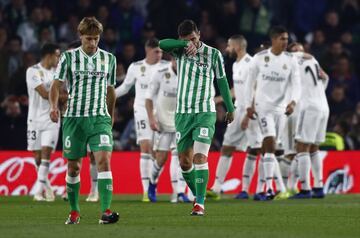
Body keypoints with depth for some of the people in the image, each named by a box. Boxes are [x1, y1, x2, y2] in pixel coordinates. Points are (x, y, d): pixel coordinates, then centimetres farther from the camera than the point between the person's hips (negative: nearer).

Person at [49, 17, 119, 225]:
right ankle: (74, 212, 21)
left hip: (100, 119, 0)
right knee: (73, 167, 6)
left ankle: (106, 211, -24)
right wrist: (54, 105, -21)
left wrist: (110, 117, 23)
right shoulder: (69, 57, 2)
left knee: (104, 160, -17)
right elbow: (57, 83, -3)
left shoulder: (109, 58, 8)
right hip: (74, 119, 0)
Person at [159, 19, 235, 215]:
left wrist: (230, 108, 13)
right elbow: (162, 44, -17)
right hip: (183, 113, 3)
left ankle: (200, 203, -18)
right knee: (184, 162, 5)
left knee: (200, 157, -17)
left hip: (205, 113, -3)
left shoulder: (213, 54, -1)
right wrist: (186, 44, -29)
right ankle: (197, 196, 24)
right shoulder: (180, 51, 3)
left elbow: (222, 81, 8)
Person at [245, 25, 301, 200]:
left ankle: (268, 185, 21)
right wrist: (249, 105, 5)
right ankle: (270, 187, -21)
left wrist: (293, 102, -21)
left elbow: (296, 84, -2)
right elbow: (250, 82, 6)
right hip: (263, 106, -3)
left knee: (270, 147, 9)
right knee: (270, 143, -17)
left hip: (281, 108, 3)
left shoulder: (290, 60, 1)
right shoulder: (259, 58, -4)